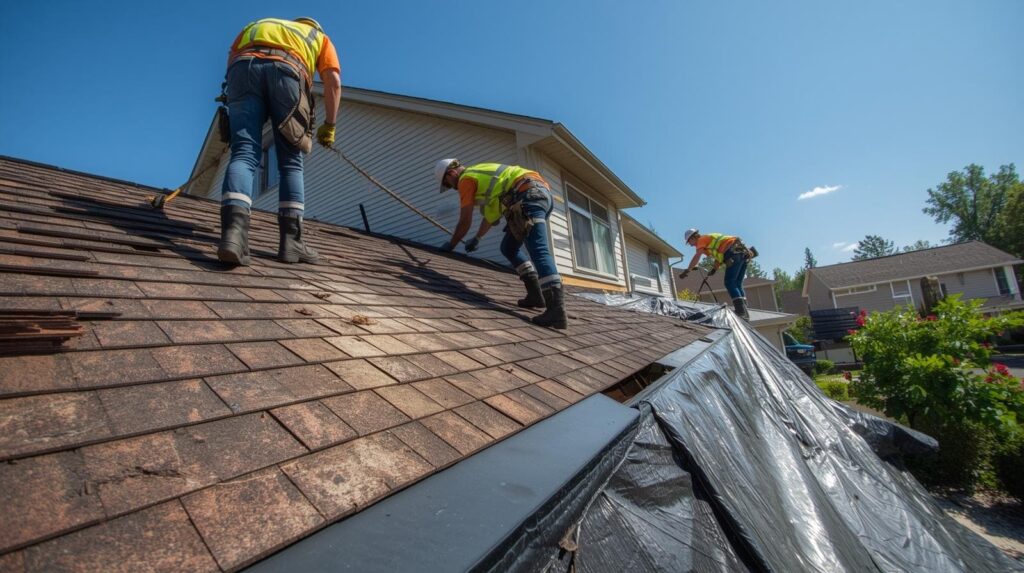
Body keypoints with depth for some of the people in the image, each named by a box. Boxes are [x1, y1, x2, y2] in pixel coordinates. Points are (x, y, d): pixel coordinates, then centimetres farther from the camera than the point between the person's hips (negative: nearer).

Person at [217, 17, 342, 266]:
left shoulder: (257, 25, 41)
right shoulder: (320, 37, 32)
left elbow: (232, 56, 24)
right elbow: (333, 80, 14)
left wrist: (232, 99, 31)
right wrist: (329, 126, 14)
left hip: (243, 67, 3)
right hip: (286, 70, -2)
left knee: (244, 154, -10)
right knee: (291, 162, 0)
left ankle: (233, 230, -33)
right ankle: (291, 240, -10)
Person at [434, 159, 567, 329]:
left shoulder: (466, 179, 5)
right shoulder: (481, 174, 33)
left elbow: (465, 221, 5)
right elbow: (491, 213, 40)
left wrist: (450, 245, 20)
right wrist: (477, 238, 50)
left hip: (529, 195, -9)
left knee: (538, 250, -21)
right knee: (509, 248, 15)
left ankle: (557, 310, -32)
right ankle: (536, 294, 7)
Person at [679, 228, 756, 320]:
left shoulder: (702, 240, 5)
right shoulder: (711, 239, 30)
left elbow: (696, 257, -5)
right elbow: (719, 255, 29)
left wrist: (687, 271, -3)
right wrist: (714, 269, 25)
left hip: (734, 252, -9)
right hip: (743, 252, 9)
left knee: (729, 283, -9)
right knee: (737, 284, 10)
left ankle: (741, 312, -17)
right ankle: (745, 314, 8)